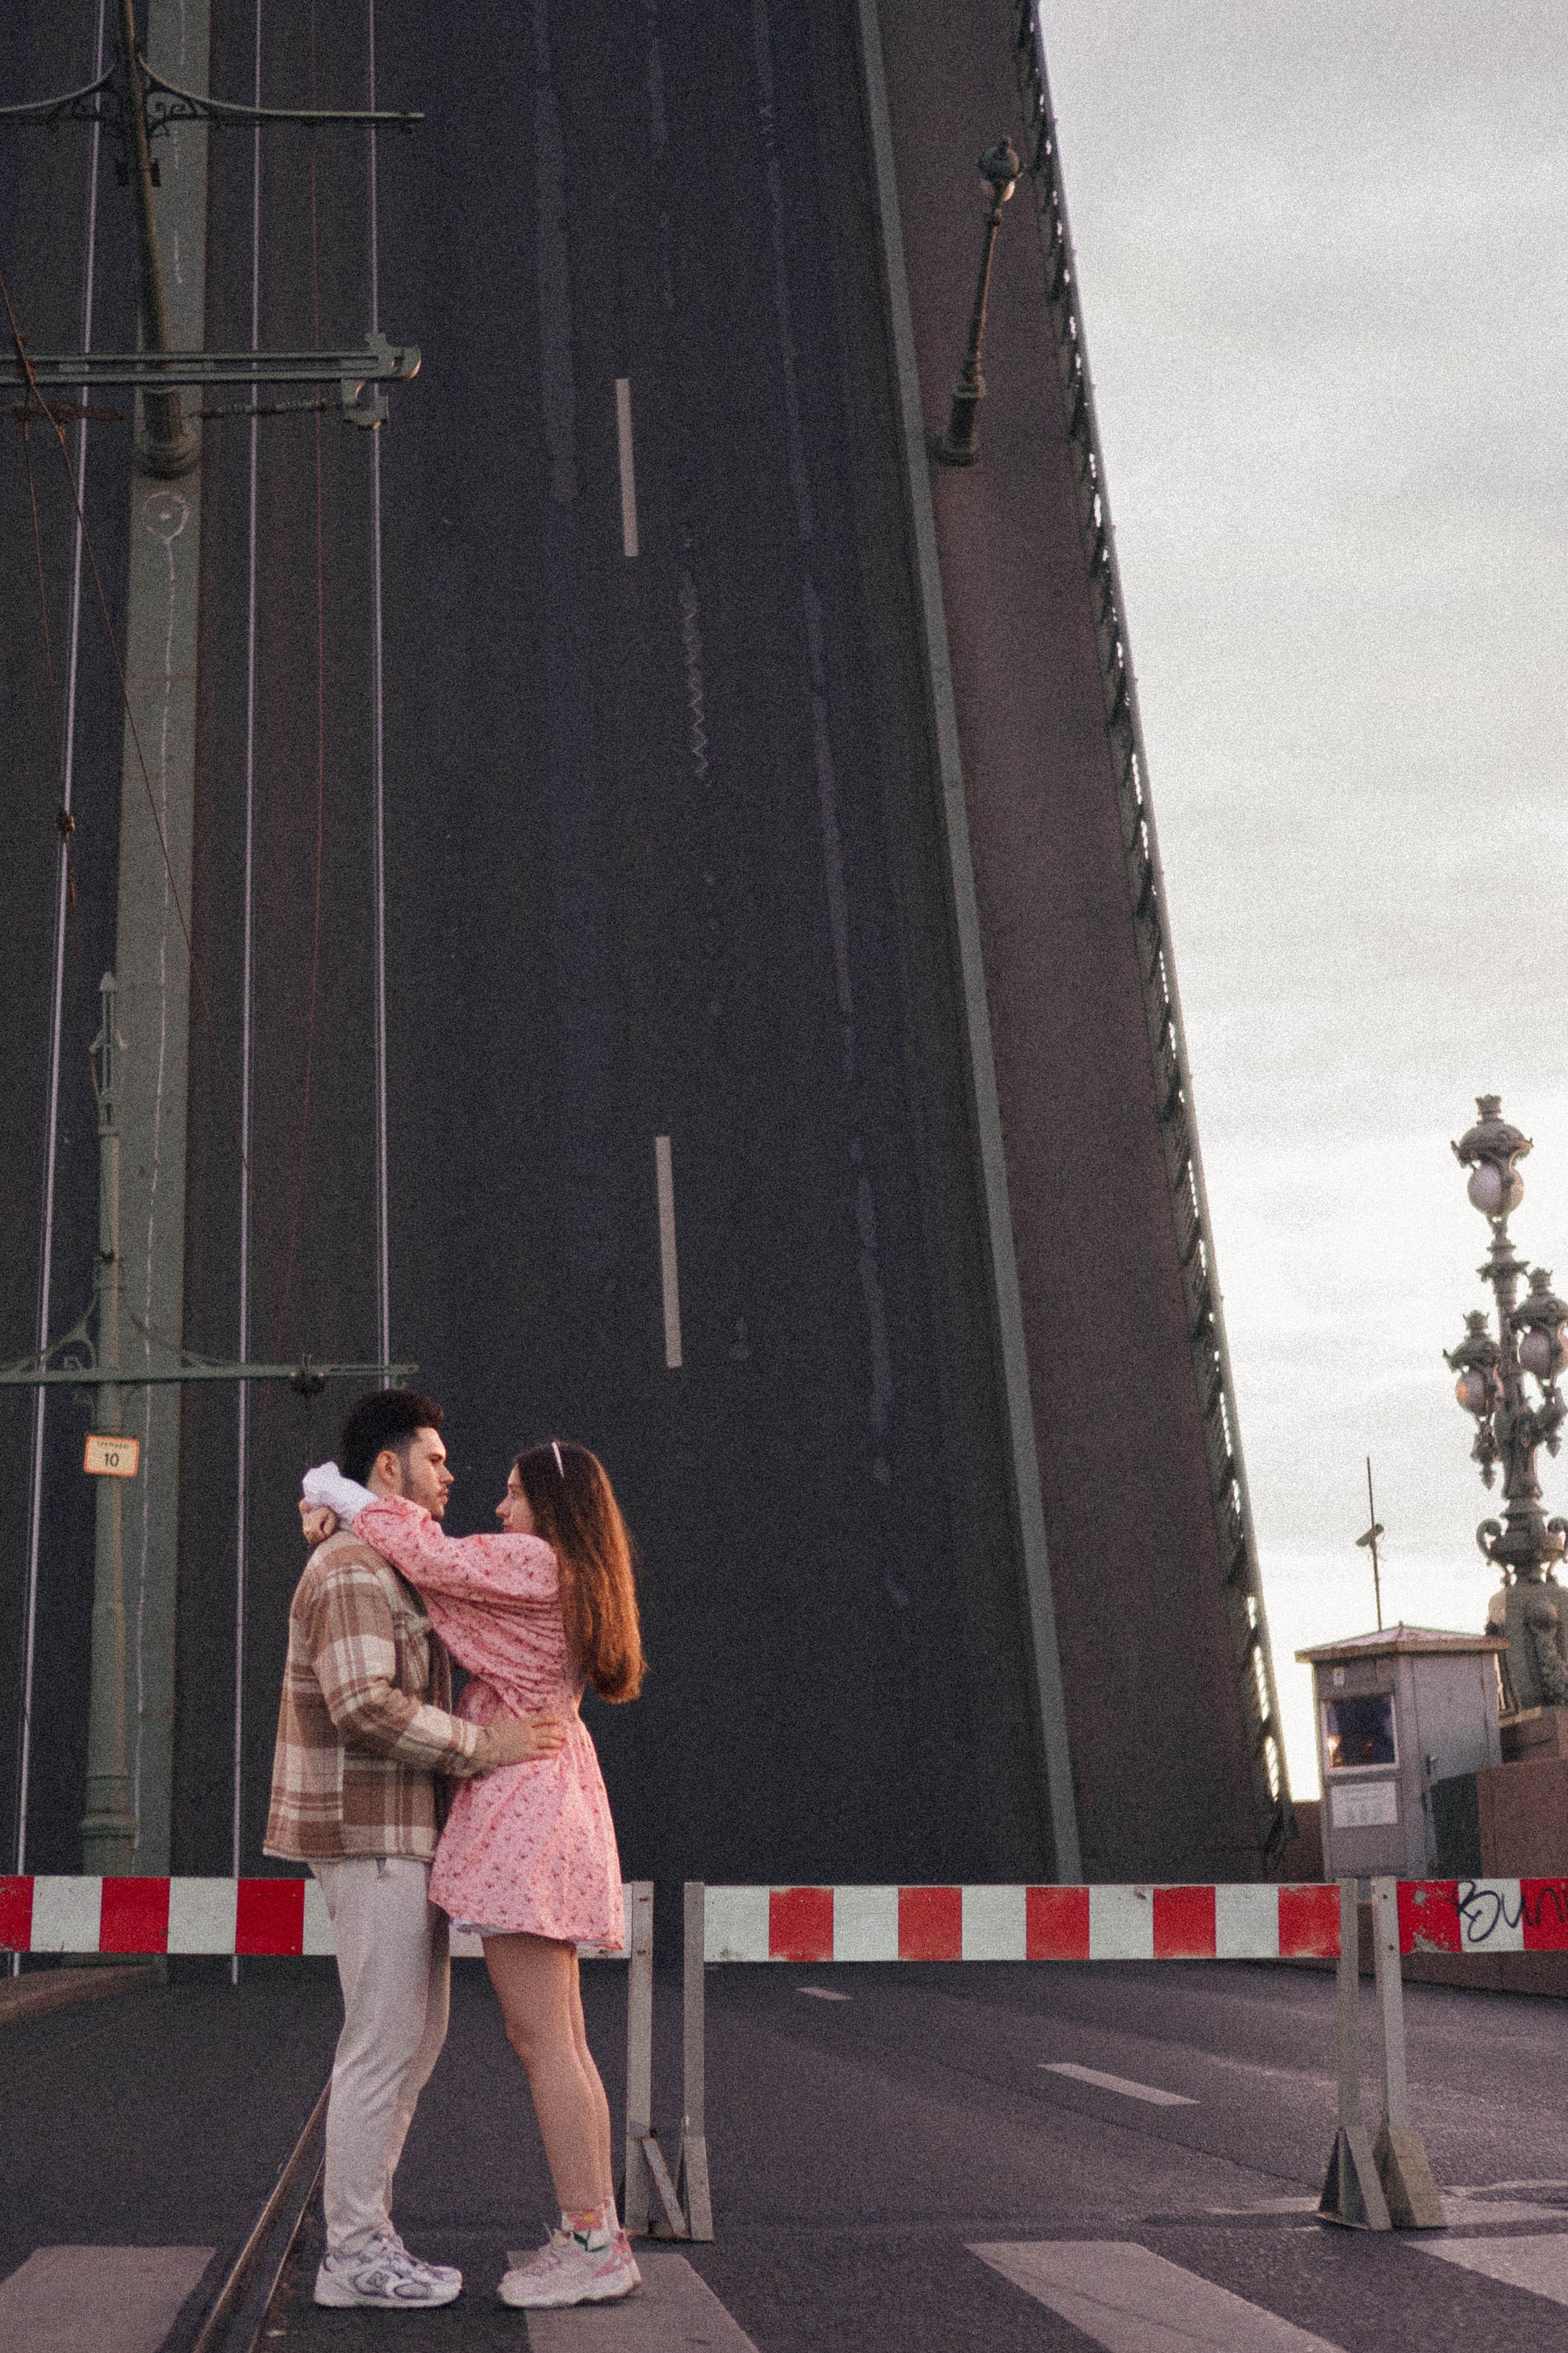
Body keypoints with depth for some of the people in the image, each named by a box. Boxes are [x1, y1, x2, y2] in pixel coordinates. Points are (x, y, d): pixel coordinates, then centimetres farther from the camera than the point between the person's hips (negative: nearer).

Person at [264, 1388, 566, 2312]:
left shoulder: (395, 1574, 19)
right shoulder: (352, 1569, -15)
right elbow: (363, 1707, -26)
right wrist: (482, 1745, -22)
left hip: (404, 1834, 10)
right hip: (373, 1835, -10)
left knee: (417, 2037, 14)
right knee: (383, 2044, -4)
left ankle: (361, 2235, 21)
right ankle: (356, 2257, 5)